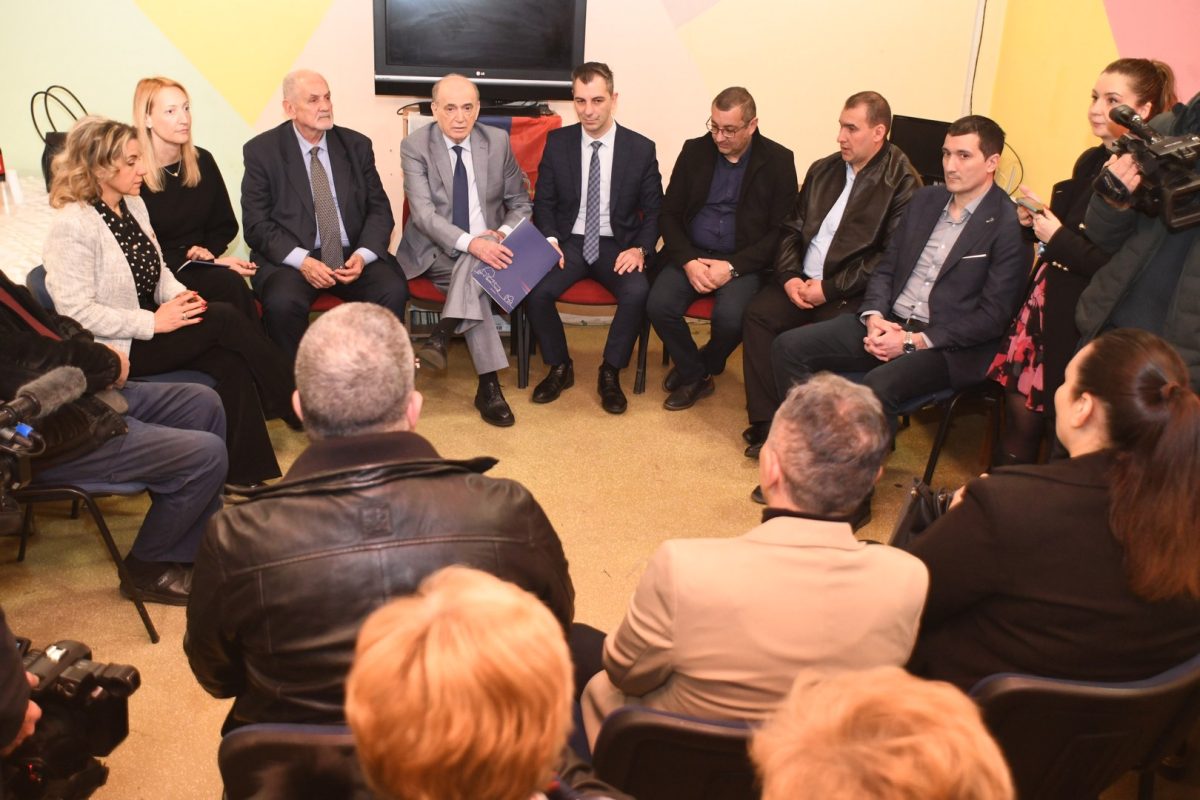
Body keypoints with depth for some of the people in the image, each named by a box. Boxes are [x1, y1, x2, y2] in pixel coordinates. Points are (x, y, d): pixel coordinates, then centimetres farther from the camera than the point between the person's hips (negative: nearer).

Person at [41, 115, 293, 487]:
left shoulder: (133, 205, 8)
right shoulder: (72, 225, -18)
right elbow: (76, 311, -22)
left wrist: (178, 295, -4)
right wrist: (153, 322, -22)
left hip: (151, 326, 8)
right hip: (114, 349, -7)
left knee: (230, 362, -19)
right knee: (225, 319, -21)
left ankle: (249, 477, -16)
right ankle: (294, 407, -5)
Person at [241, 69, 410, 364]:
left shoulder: (357, 145, 9)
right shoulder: (261, 150, 1)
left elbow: (379, 209, 8)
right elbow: (257, 224, -3)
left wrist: (363, 254, -12)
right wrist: (302, 261, -19)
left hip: (354, 255, 2)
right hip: (291, 258, -2)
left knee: (394, 291, -26)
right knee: (282, 303, -33)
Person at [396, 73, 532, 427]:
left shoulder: (498, 141, 1)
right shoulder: (414, 146, -7)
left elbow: (520, 203, 8)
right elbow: (423, 213, -18)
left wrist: (503, 233, -16)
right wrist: (470, 243, -34)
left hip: (488, 246, 2)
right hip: (435, 252, -2)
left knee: (473, 269, -35)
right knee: (472, 274, -34)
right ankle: (489, 384, -37)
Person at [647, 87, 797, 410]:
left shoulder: (778, 161, -2)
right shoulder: (694, 151, 6)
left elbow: (781, 232, -4)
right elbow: (668, 214, 6)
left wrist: (732, 266, -16)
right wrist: (688, 261, -11)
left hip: (743, 261, -3)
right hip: (691, 254, 3)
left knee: (730, 317, -31)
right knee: (659, 305, -24)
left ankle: (705, 365, 5)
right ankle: (694, 375, 2)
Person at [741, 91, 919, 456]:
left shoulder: (902, 183, -6)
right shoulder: (823, 170, 15)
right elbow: (792, 228, 16)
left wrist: (830, 289, -16)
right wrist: (789, 276, -3)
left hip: (851, 294, -6)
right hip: (802, 281, 6)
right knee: (757, 314, -19)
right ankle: (765, 425, -14)